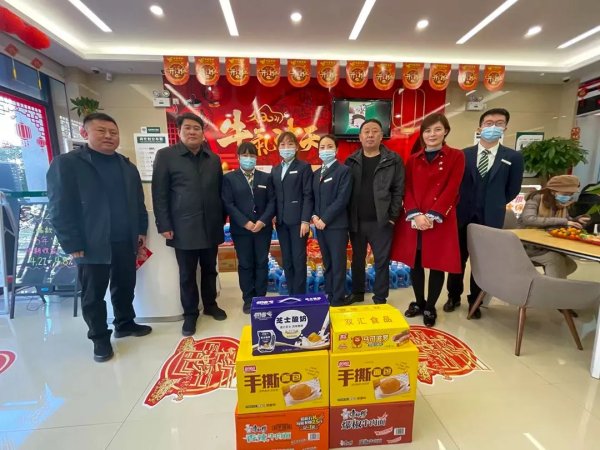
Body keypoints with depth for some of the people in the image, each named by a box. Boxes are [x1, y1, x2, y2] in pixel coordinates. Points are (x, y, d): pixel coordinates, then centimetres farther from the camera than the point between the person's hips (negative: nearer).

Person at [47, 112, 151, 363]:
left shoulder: (127, 167, 11)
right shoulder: (65, 163, -4)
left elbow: (138, 202, 14)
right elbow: (59, 208, -8)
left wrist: (141, 230, 8)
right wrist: (72, 244, -12)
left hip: (125, 242, 4)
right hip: (92, 244, -4)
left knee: (125, 287, 15)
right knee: (93, 295, 8)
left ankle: (125, 323, 35)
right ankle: (100, 338, 25)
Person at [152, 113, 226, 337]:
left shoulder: (214, 159, 9)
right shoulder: (165, 155, -1)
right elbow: (159, 194, -4)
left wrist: (222, 219, 10)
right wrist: (164, 226, -8)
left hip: (211, 227, 3)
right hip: (183, 229, -3)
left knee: (210, 270, 15)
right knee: (187, 274, 8)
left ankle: (210, 305, 34)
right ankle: (190, 313, 26)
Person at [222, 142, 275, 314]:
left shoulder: (266, 177, 9)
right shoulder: (229, 178, 3)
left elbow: (272, 201, 2)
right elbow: (228, 204, -6)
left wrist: (263, 221, -12)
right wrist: (245, 223, -15)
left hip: (263, 228, 2)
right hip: (241, 229, -1)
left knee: (262, 263, 8)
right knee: (245, 264, 7)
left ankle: (261, 297, 21)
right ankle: (248, 299, 20)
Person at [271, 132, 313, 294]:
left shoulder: (304, 167, 0)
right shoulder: (275, 170, 15)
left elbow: (308, 195, -7)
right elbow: (274, 196, 11)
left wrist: (305, 220, -15)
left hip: (298, 220, -5)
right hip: (281, 221, 5)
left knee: (298, 260, 0)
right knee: (286, 261, 10)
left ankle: (300, 295, 12)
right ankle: (290, 294, 22)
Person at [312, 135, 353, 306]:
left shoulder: (344, 171, -4)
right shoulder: (316, 173, 16)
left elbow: (342, 199, -14)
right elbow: (312, 198, 13)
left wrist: (324, 219, -16)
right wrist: (314, 216, -4)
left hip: (336, 225, -6)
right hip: (320, 225, 6)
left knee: (338, 264, 2)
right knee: (327, 263, 15)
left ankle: (338, 299, 15)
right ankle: (328, 295, 27)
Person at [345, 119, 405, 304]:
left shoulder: (393, 160, -1)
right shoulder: (351, 161, 6)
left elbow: (398, 190, -3)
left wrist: (393, 216, -8)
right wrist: (346, 216, -1)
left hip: (381, 221, -2)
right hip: (356, 221, 3)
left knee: (382, 261, 6)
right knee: (357, 260, 15)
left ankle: (380, 299, 22)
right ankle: (357, 293, 32)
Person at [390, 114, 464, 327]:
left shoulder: (456, 156, 2)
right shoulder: (413, 160, 10)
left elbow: (451, 189, -7)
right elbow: (407, 190, 2)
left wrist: (432, 216, -17)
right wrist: (415, 215, -13)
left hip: (441, 221, -2)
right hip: (412, 220, 3)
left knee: (437, 265, 6)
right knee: (415, 263, 10)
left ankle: (430, 308, 25)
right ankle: (419, 303, 30)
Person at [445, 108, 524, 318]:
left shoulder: (513, 157, 1)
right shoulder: (463, 154, 1)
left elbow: (512, 190, 7)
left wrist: (495, 206, 7)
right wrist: (461, 205, 1)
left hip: (491, 219, 0)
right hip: (462, 216, 0)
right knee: (457, 259, 11)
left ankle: (475, 301, 29)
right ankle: (454, 297, 29)